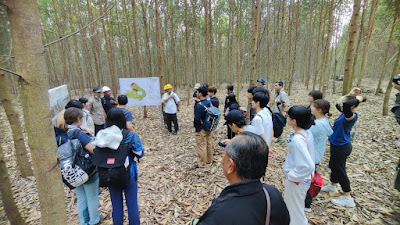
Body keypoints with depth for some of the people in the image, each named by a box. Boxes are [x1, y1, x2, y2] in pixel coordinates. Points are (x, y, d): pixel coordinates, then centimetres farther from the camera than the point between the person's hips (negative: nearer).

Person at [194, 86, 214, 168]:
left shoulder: (199, 106, -25)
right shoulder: (209, 102, -1)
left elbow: (197, 119, -20)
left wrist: (195, 127, -2)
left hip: (201, 129, -8)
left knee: (201, 146, 4)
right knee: (209, 144, 19)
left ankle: (201, 164, 16)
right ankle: (209, 160, 35)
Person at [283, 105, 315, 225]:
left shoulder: (297, 140, -32)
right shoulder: (307, 133, -4)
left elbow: (308, 166, -37)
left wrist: (291, 176, -22)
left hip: (296, 181, -9)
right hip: (304, 178, 9)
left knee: (295, 212, 14)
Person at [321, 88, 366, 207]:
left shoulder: (351, 116, -26)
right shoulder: (346, 113, 0)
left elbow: (346, 104, -47)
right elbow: (339, 105, 18)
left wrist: (358, 99, -28)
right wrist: (351, 94, 10)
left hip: (341, 147, -9)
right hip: (338, 145, 9)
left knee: (339, 170, 4)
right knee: (333, 166, 25)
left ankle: (347, 198, 20)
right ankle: (332, 185, 47)